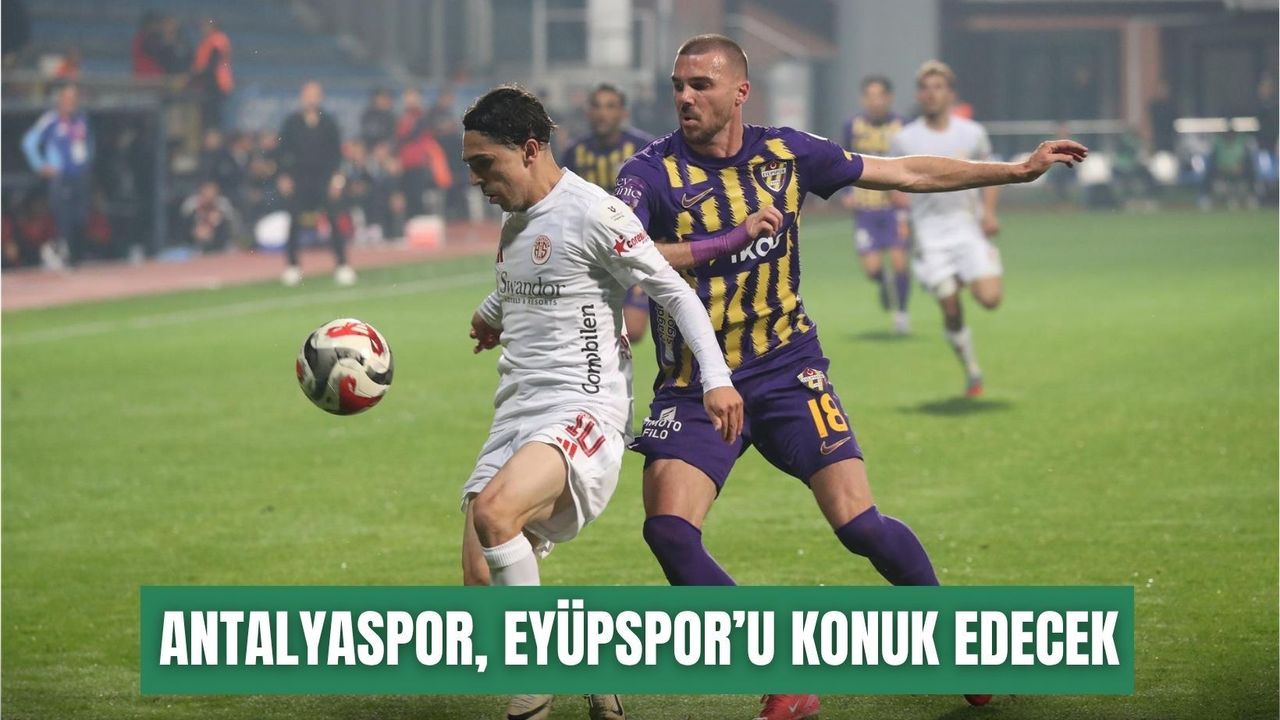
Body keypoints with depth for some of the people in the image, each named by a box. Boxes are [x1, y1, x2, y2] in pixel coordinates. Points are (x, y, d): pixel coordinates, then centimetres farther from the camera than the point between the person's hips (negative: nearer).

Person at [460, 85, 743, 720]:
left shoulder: (592, 211, -10)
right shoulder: (515, 220, 16)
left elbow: (673, 291, -10)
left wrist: (716, 377, -17)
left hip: (582, 412, -9)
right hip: (516, 417, 9)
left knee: (492, 512, -34)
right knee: (481, 587, -5)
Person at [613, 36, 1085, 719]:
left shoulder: (786, 152, 0)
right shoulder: (652, 172, -11)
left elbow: (907, 173, 11)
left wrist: (1018, 169, 14)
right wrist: (729, 239, -34)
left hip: (786, 370, 1)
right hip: (693, 386, -1)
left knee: (858, 523, -11)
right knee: (668, 529, -20)